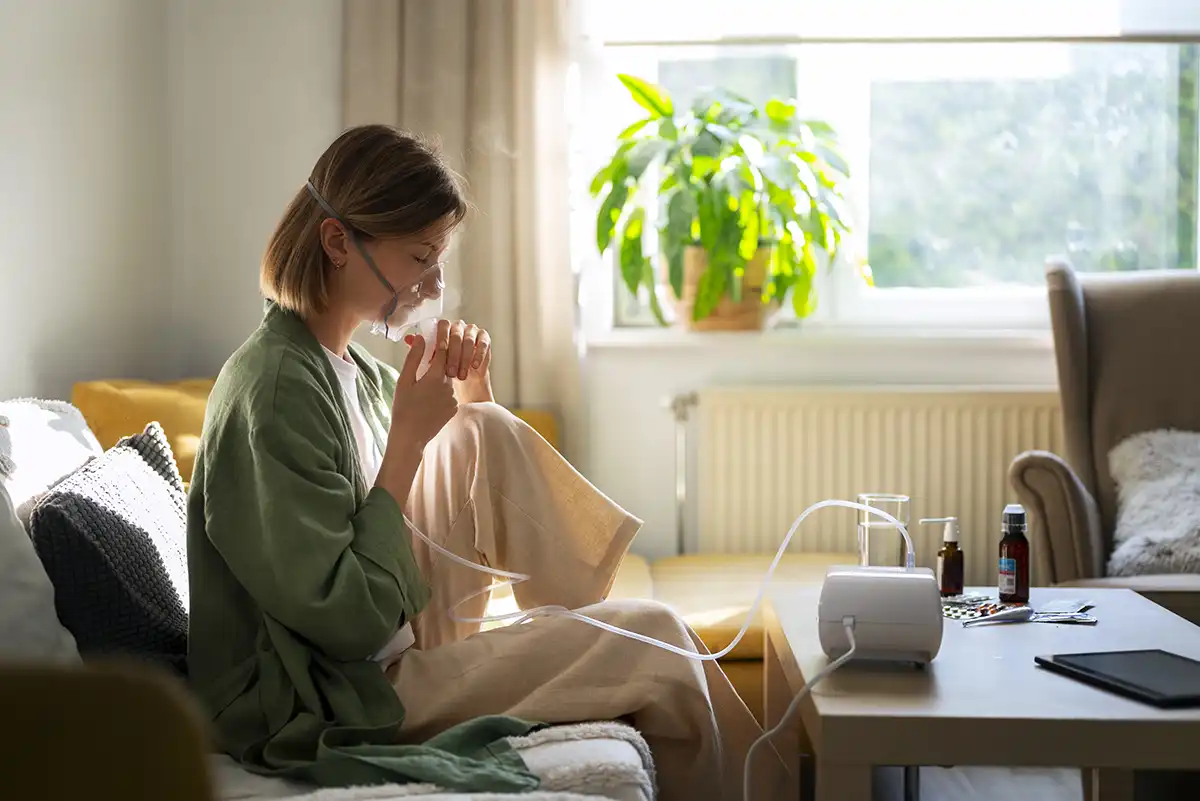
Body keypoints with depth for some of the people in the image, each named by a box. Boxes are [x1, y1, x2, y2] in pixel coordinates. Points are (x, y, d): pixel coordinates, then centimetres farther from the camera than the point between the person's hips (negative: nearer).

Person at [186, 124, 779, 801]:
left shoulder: (354, 367, 7)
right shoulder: (277, 388, -21)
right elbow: (348, 621, -25)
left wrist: (472, 391, 3)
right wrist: (409, 438, -21)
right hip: (329, 712, -9)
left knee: (482, 431, -2)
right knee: (653, 642, -11)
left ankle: (589, 618, 6)